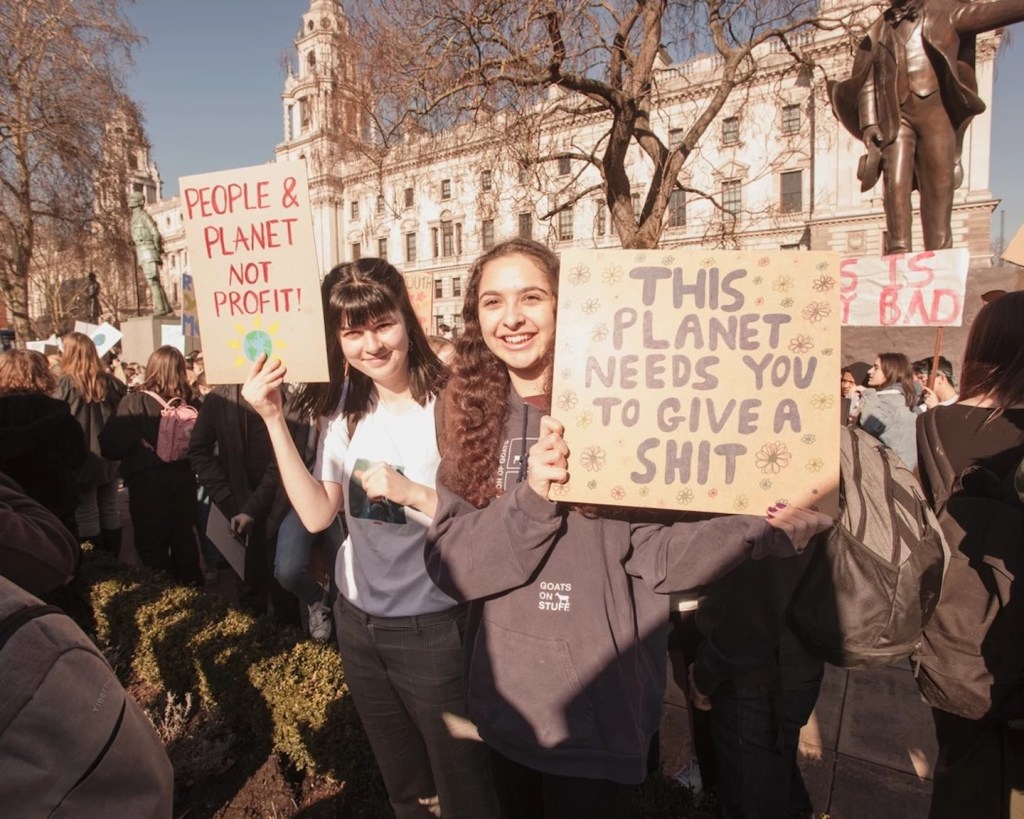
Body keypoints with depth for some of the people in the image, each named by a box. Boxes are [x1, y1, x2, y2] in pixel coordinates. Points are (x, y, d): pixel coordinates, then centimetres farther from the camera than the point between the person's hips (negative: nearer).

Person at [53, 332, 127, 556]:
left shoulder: (66, 385, -13)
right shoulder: (111, 382, -1)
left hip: (81, 459, -4)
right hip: (109, 457, 4)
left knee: (87, 514, 6)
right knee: (110, 510, 14)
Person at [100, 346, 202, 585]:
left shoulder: (135, 402, -15)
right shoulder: (191, 403, -5)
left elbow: (111, 447, -15)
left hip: (148, 485, -4)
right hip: (183, 482, 4)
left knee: (153, 547, 10)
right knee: (184, 540, 20)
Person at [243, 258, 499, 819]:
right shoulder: (347, 407, 0)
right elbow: (317, 515, -7)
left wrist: (411, 492, -31)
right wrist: (274, 419, -13)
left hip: (433, 627, -6)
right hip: (357, 620, 6)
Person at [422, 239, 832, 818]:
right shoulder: (475, 417, -3)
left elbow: (651, 550, -13)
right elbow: (448, 561, -9)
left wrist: (761, 534, -29)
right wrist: (529, 499, -25)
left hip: (600, 704, -4)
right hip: (504, 695, 4)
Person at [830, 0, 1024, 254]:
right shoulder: (879, 29, 20)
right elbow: (866, 83, 11)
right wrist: (869, 124, -3)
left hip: (935, 109, 0)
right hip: (895, 117, 1)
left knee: (939, 183, -9)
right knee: (895, 181, -17)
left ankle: (939, 251, -12)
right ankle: (898, 249, -24)